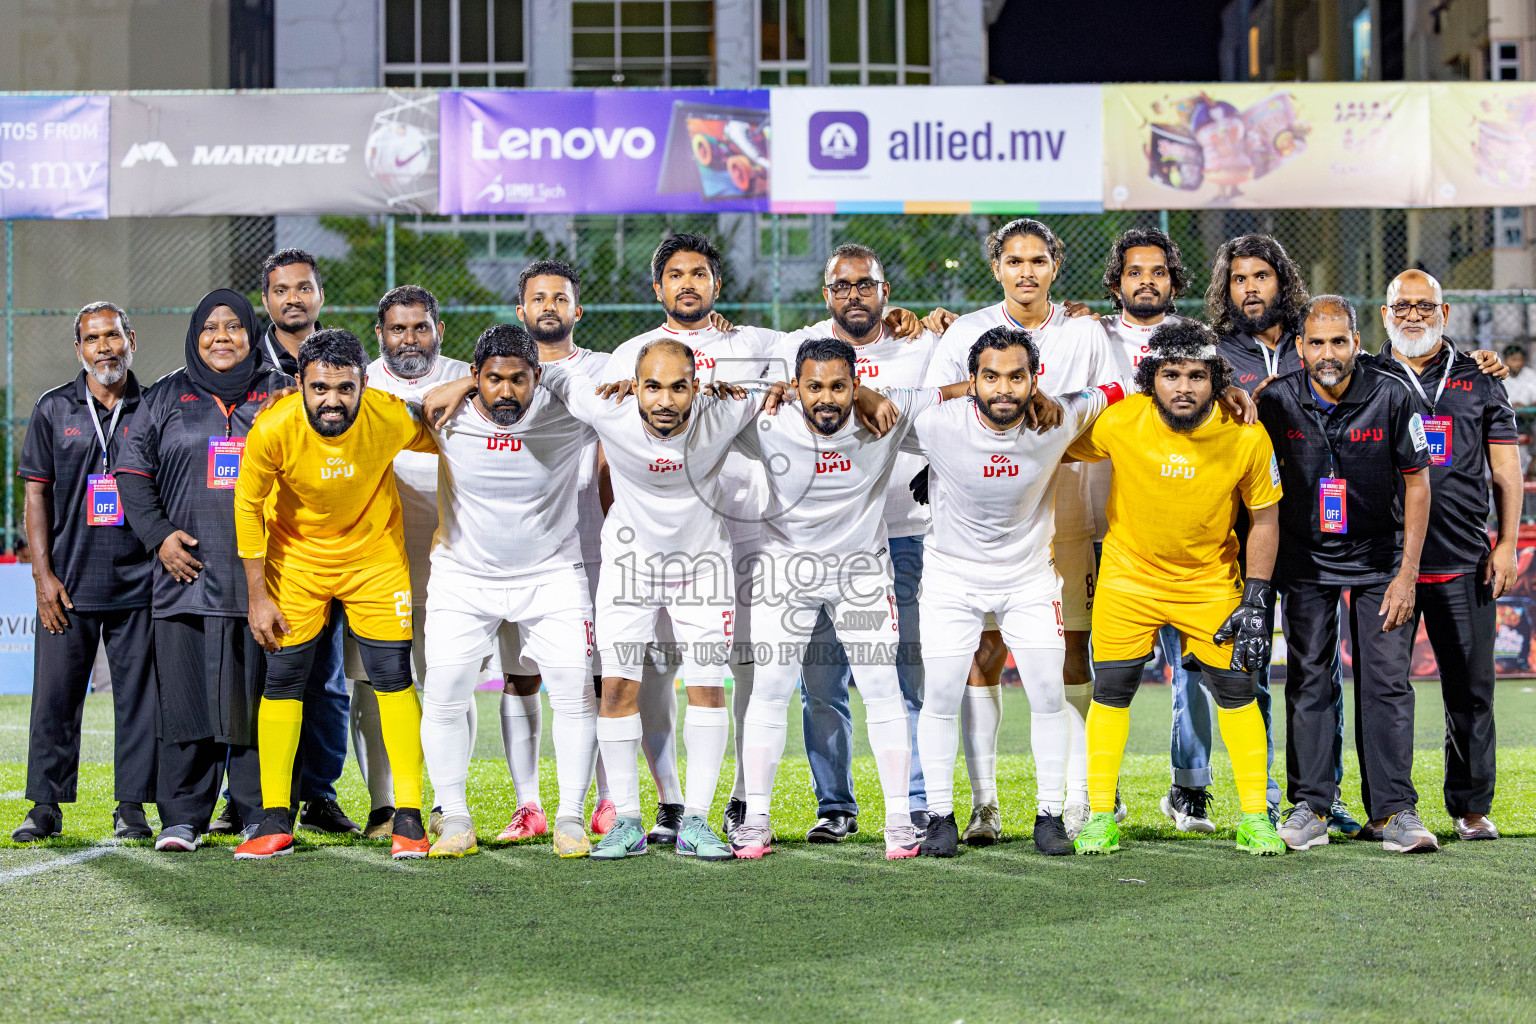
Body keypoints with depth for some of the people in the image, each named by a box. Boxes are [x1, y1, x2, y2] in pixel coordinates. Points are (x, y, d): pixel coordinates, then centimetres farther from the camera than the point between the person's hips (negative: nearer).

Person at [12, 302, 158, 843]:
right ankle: (46, 806, 10)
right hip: (67, 584, 0)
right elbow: (37, 494, 5)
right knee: (55, 694, 1)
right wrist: (43, 573, -2)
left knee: (138, 696, 2)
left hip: (139, 581, 0)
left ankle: (132, 806, 11)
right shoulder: (54, 409, 6)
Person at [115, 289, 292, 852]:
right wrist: (159, 535, -3)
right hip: (187, 570, 1)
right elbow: (132, 472, 10)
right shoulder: (167, 398, 12)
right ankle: (182, 817, 5)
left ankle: (263, 817, 5)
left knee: (260, 697, -1)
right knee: (185, 695, -1)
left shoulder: (281, 394, 11)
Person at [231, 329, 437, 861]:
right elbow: (248, 506, -10)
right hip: (295, 556, 0)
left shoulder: (392, 418, -24)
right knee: (282, 681, 0)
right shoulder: (273, 429, -26)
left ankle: (408, 817, 4)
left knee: (393, 677, -4)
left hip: (375, 553, 0)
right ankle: (275, 822, 9)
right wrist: (258, 597, -8)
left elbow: (446, 449, -1)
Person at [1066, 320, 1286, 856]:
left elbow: (1264, 519, -6)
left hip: (1209, 579, 0)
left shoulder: (1246, 436, -18)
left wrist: (1255, 602, -8)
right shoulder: (1119, 422, -20)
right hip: (1129, 572, 0)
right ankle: (1100, 816, 12)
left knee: (1235, 688, -1)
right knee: (1112, 689, -1)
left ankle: (1255, 817, 12)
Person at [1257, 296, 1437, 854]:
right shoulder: (1277, 401, -9)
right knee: (1308, 681, 1)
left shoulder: (1392, 397, -12)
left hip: (1379, 559, -1)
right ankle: (1310, 808, 6)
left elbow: (1417, 485, -5)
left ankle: (1393, 810, -3)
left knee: (1386, 681, -6)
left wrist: (1407, 573, -8)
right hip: (1306, 561, 1)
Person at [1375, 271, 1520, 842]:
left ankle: (1471, 807, 12)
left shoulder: (1478, 381, 11)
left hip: (1463, 562, 1)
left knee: (1471, 689, 2)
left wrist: (1507, 544, 2)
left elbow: (1505, 471, 10)